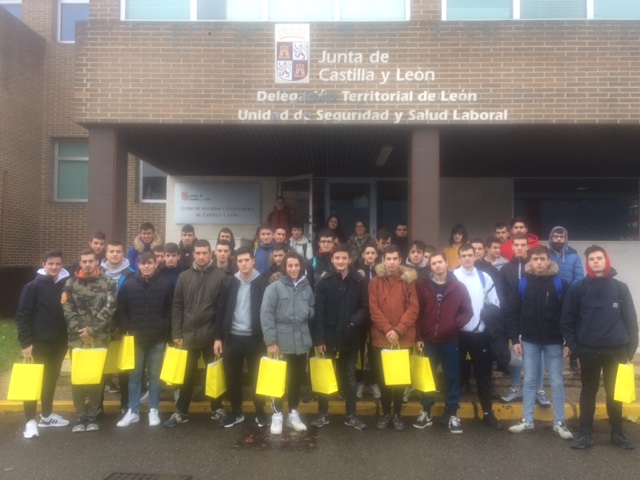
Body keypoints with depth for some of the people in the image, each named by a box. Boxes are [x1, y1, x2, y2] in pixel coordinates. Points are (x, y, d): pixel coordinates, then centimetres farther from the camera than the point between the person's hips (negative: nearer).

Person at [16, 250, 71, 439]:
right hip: (39, 342, -4)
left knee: (51, 380, 15)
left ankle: (46, 416, 28)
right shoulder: (33, 287, -8)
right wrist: (25, 342, -14)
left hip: (59, 342, 4)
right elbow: (22, 316, -9)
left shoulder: (66, 285, 3)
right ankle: (31, 421, 8)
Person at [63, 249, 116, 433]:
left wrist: (91, 330, -14)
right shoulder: (71, 283, 5)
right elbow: (67, 310, -1)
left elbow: (109, 309, -7)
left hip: (100, 337, -1)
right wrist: (80, 331, -12)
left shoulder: (108, 283, 1)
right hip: (77, 337, 1)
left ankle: (93, 416, 17)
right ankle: (80, 416, 14)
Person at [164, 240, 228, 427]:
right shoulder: (184, 276, 4)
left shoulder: (220, 276, -4)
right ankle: (181, 412, 23)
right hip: (188, 334, 2)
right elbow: (177, 306, 4)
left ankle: (217, 409, 26)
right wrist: (176, 333, -1)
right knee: (186, 375, 11)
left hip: (212, 335, -2)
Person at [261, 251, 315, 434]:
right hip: (281, 342, -4)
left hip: (301, 341, 4)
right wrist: (271, 341, -14)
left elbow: (313, 310, 17)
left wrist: (308, 312, -6)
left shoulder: (306, 287, 6)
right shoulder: (274, 287, -7)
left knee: (297, 379, 12)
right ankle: (277, 415, 20)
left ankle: (293, 414, 27)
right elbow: (266, 314, -10)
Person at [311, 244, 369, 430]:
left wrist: (355, 321, -20)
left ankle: (351, 415, 23)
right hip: (328, 338, -1)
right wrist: (319, 339, -11)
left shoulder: (359, 282, 0)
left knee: (349, 376, 13)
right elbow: (319, 313, -6)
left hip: (350, 338, 1)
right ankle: (323, 413, 22)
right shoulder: (324, 283, -2)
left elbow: (365, 308, 0)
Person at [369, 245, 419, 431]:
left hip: (404, 338, 0)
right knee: (383, 378, 8)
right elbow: (374, 309, -5)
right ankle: (386, 413, 22)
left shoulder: (408, 281, 2)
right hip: (381, 338, 0)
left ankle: (397, 414, 22)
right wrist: (387, 329, -16)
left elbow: (413, 308, -5)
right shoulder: (375, 282, 2)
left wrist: (398, 330, -15)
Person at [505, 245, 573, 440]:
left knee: (556, 382, 8)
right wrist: (515, 339, -5)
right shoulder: (522, 284, -1)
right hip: (529, 341, 1)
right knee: (529, 381, 9)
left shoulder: (560, 284, -4)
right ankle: (527, 420, 19)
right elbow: (512, 313, 0)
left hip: (554, 342, -1)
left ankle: (559, 423, 18)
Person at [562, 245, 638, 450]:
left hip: (616, 351, 1)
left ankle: (617, 433, 26)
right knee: (588, 391, 9)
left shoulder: (620, 288, 1)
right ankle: (585, 434, 17)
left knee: (615, 393, 13)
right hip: (588, 351, -1)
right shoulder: (578, 289, -3)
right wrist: (573, 345, -6)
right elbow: (567, 319, -1)